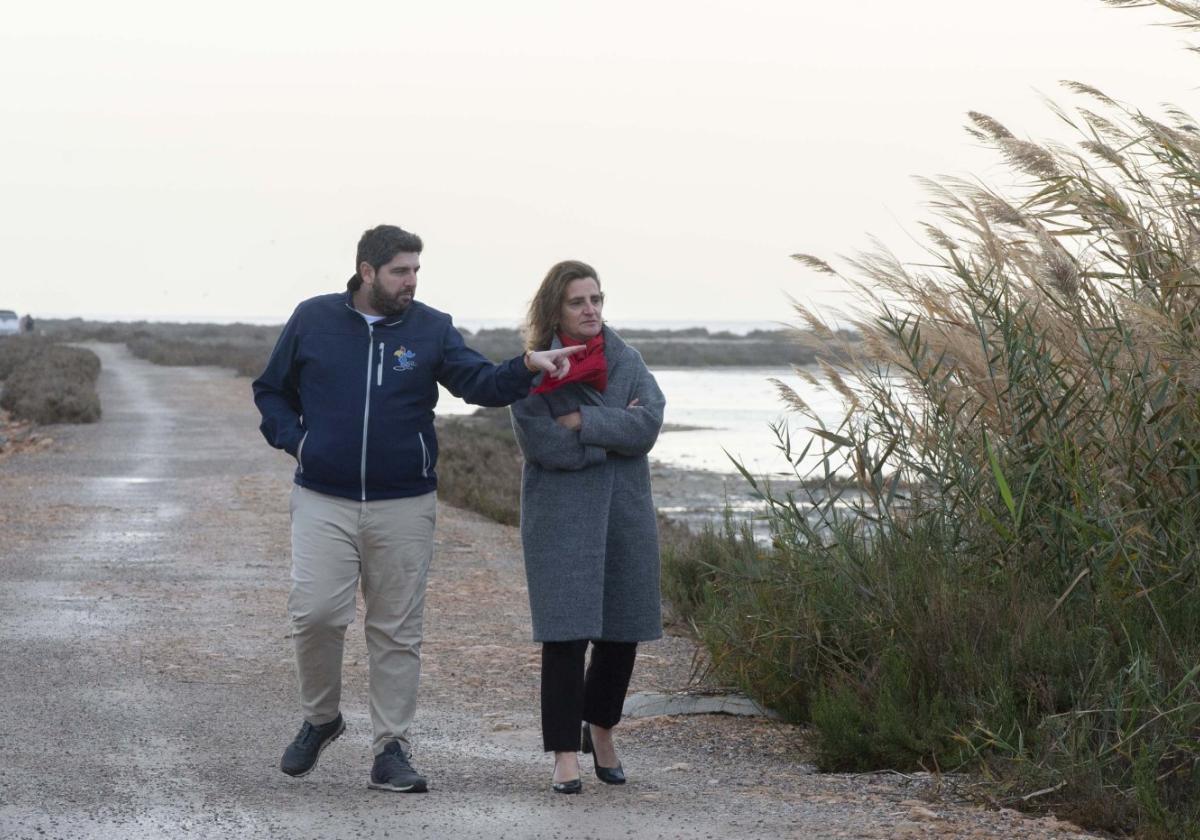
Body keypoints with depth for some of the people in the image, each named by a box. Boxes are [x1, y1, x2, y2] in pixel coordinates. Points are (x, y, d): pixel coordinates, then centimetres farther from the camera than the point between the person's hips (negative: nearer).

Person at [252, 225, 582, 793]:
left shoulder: (432, 329, 2)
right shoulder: (313, 320, 2)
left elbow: (480, 383, -10)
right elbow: (271, 390, 14)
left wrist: (527, 368, -28)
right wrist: (293, 440, -2)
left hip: (403, 506, 1)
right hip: (323, 501, -1)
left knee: (397, 630, 3)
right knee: (314, 612, -11)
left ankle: (391, 750, 10)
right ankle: (320, 718, 14)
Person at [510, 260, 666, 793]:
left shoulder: (626, 361, 7)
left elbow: (648, 423, -8)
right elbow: (543, 444, -15)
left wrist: (584, 422, -15)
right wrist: (616, 434, -11)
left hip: (625, 512, 4)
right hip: (560, 518, -4)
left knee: (622, 631, 8)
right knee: (566, 635, -7)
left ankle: (601, 729, 32)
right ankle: (566, 755, -1)